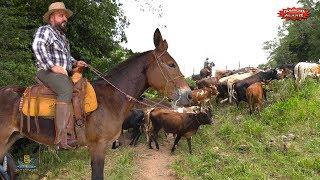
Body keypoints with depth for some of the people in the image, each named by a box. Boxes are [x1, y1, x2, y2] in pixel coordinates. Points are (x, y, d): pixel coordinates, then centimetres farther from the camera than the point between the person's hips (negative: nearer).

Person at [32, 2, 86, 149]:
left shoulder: (62, 36, 29)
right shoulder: (45, 30, 1)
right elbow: (37, 46, -17)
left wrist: (75, 63, 15)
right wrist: (52, 66, -23)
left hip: (63, 74, 10)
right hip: (47, 72, -10)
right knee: (66, 90, -33)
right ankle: (61, 137, -38)